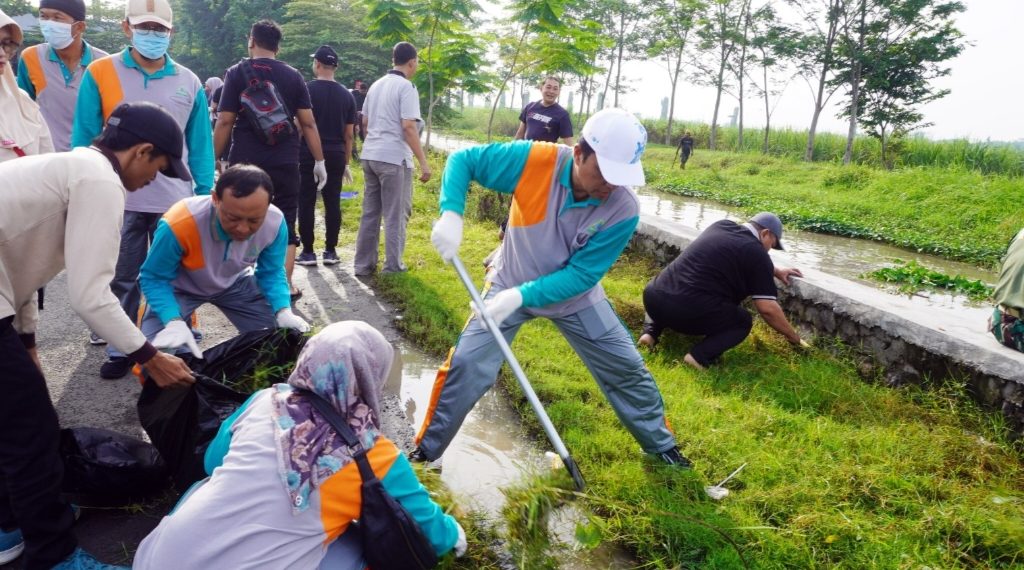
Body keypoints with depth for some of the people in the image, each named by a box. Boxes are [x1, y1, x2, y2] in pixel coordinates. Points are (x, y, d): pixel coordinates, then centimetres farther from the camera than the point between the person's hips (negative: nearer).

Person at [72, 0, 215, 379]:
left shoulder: (189, 82, 5)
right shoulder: (100, 74, 0)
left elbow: (200, 145, 7)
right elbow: (84, 140, 1)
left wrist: (205, 194, 3)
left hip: (176, 202, 1)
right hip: (119, 201, -1)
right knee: (122, 281, 11)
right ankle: (121, 351, 25)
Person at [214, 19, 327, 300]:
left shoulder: (237, 72, 0)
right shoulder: (293, 76, 5)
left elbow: (225, 122, -4)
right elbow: (308, 123, 1)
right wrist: (319, 161, 7)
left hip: (245, 162, -1)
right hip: (284, 163, 1)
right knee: (285, 223, 8)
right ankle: (285, 286, 8)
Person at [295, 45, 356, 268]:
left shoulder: (307, 89, -4)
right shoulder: (346, 94, 7)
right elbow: (349, 134, 9)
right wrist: (346, 162, 15)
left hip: (310, 154, -3)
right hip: (336, 155, 3)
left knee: (307, 203, 3)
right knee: (333, 203, 7)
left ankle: (307, 252, 5)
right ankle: (330, 251, 10)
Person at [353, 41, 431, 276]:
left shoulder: (376, 85, 15)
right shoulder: (406, 87, -9)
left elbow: (365, 122, 20)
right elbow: (408, 126, -17)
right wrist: (424, 162, -16)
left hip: (370, 156, 8)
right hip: (394, 158, -8)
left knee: (370, 212, 11)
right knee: (396, 215, 1)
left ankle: (363, 264, 15)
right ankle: (393, 267, 5)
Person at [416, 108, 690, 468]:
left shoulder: (623, 210, -26)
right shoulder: (534, 161, -28)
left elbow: (581, 276, -25)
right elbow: (463, 160, -16)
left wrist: (523, 295, -36)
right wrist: (451, 214, -32)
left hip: (575, 297, 1)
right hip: (511, 285, -1)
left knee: (627, 369, 7)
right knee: (466, 365, -10)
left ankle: (660, 444, 33)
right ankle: (425, 451, 11)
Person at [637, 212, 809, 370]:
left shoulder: (721, 226, 20)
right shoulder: (756, 252, 0)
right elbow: (768, 309, -1)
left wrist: (775, 271, 46)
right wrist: (794, 338, 14)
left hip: (653, 296, 7)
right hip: (689, 310, -6)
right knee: (742, 322, 19)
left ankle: (650, 332, 13)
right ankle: (699, 356, -5)